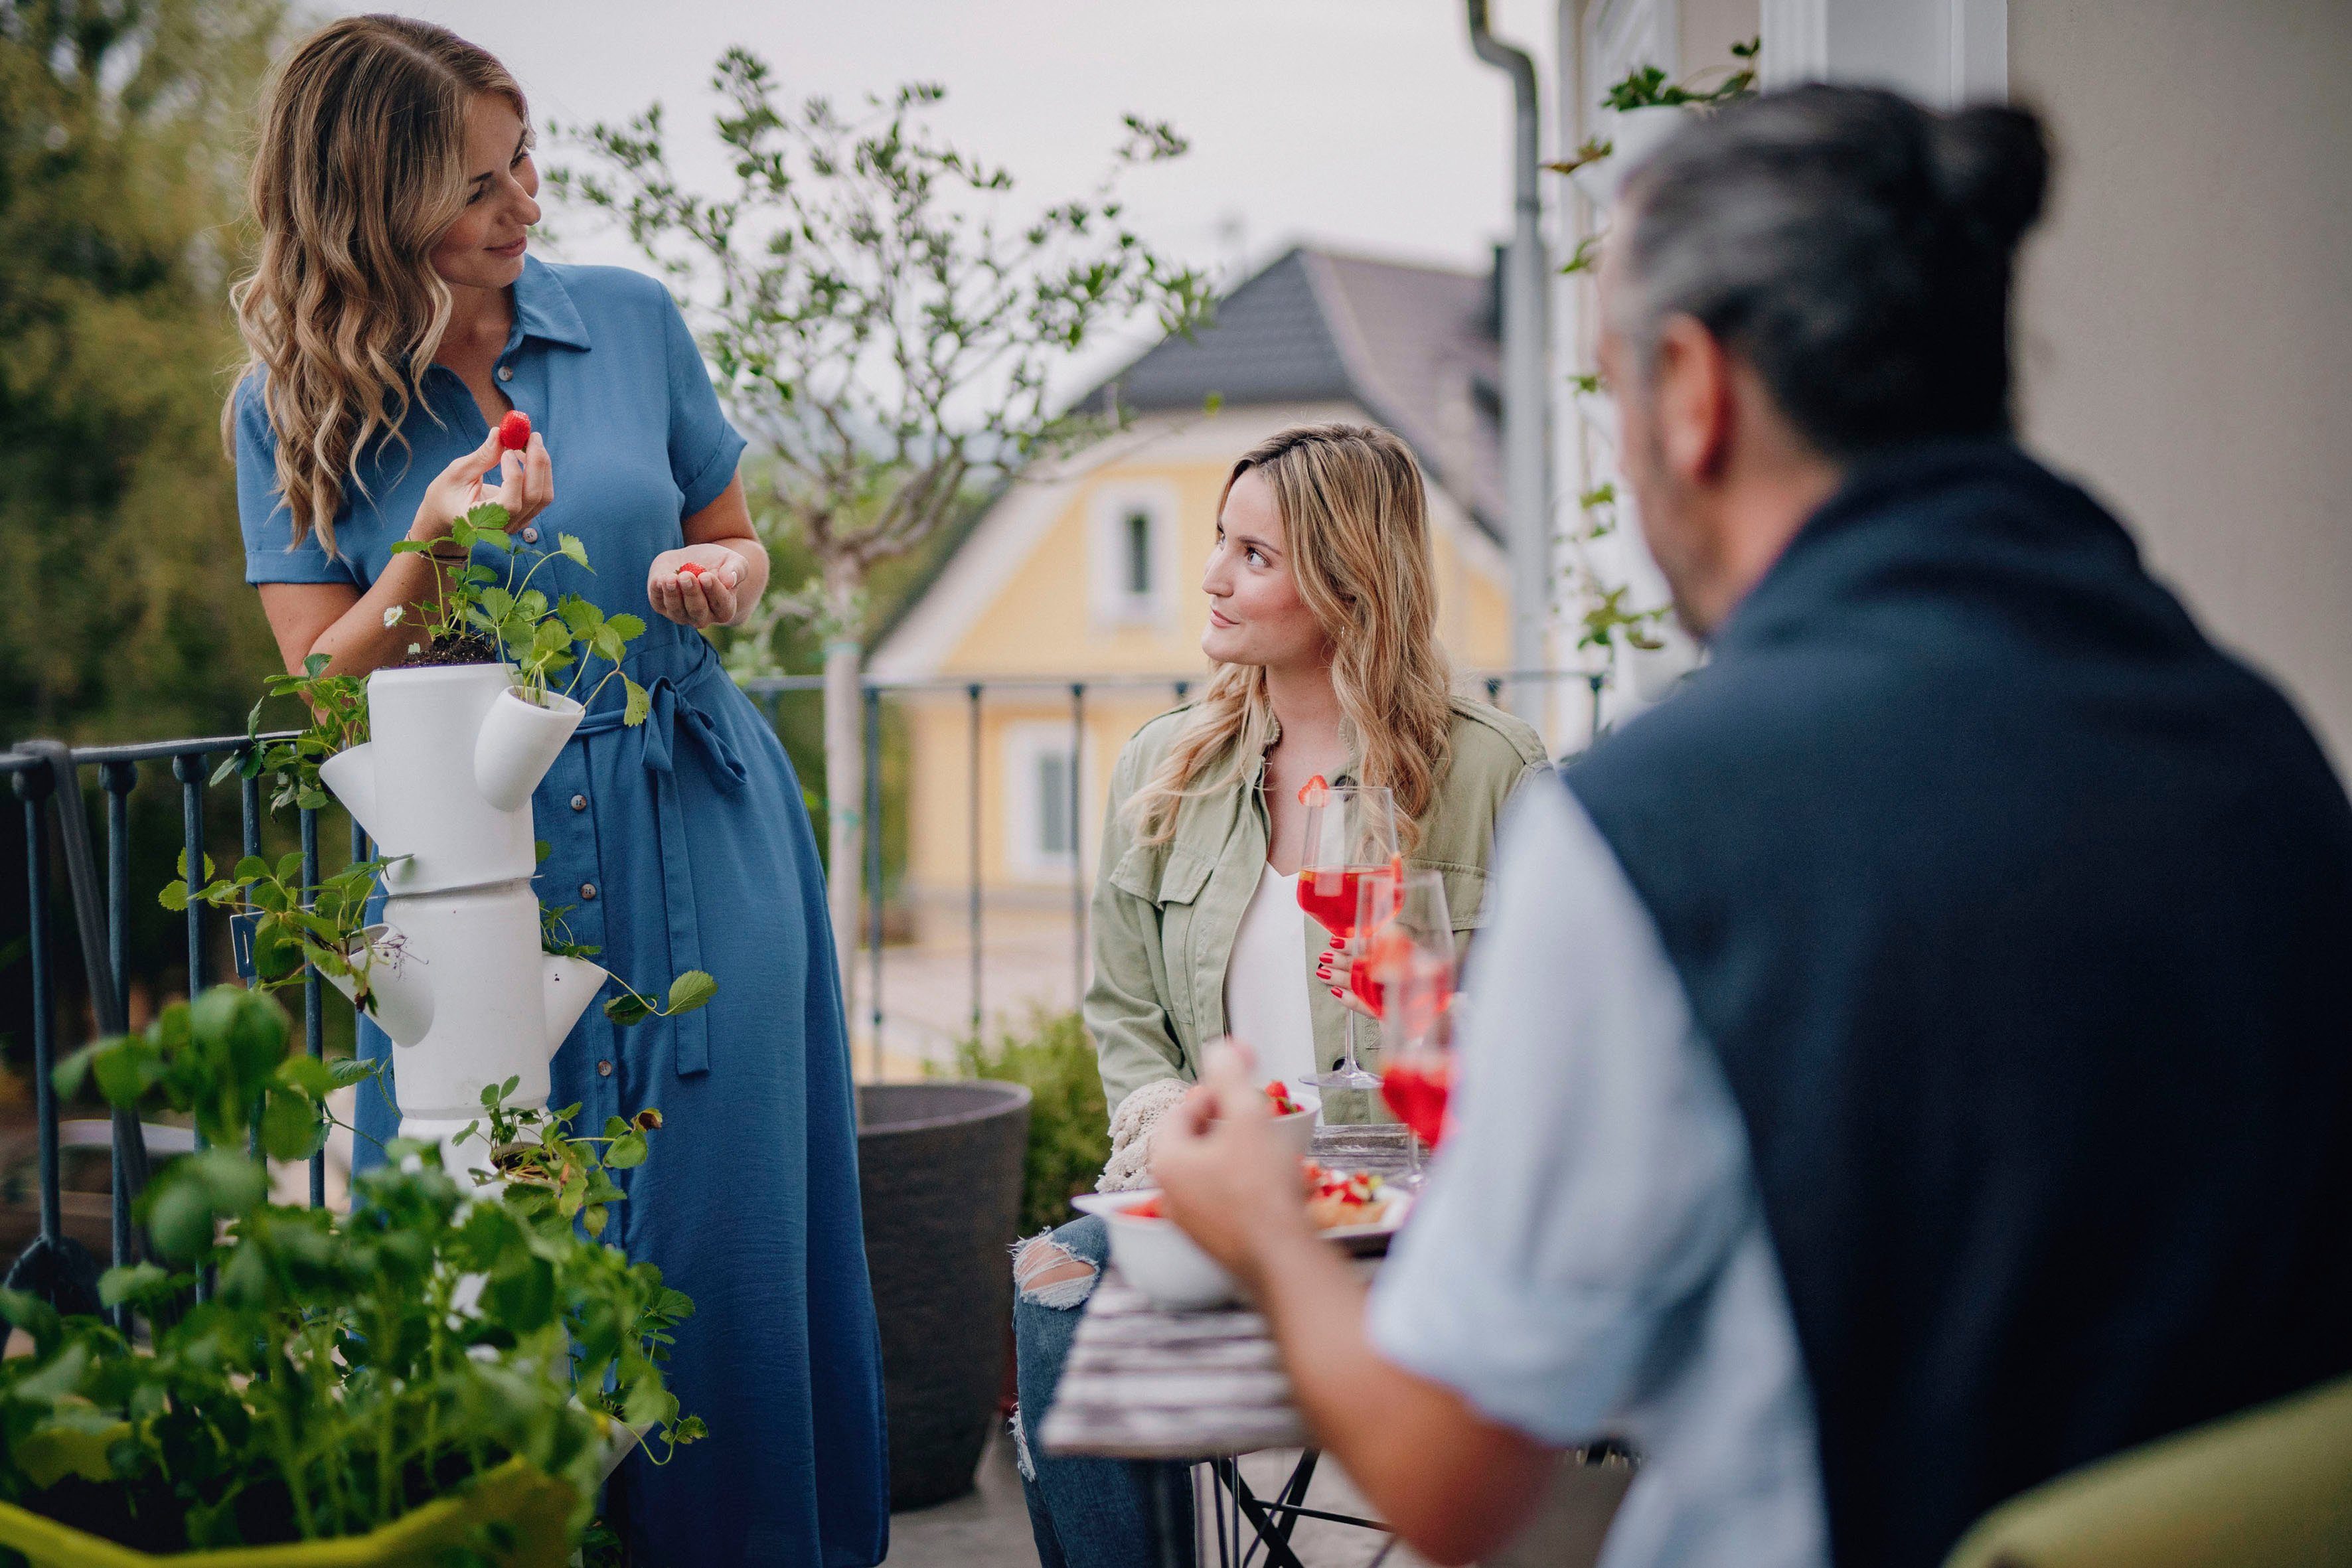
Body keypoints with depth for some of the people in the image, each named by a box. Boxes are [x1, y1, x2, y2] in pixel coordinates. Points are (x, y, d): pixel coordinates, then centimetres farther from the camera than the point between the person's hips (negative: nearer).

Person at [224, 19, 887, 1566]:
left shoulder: (631, 319, 3)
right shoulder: (291, 412, 0)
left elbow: (736, 538, 14)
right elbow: (323, 688, -2)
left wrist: (719, 575, -9)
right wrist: (427, 557, -19)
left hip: (700, 854, 1)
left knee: (720, 1236, 2)